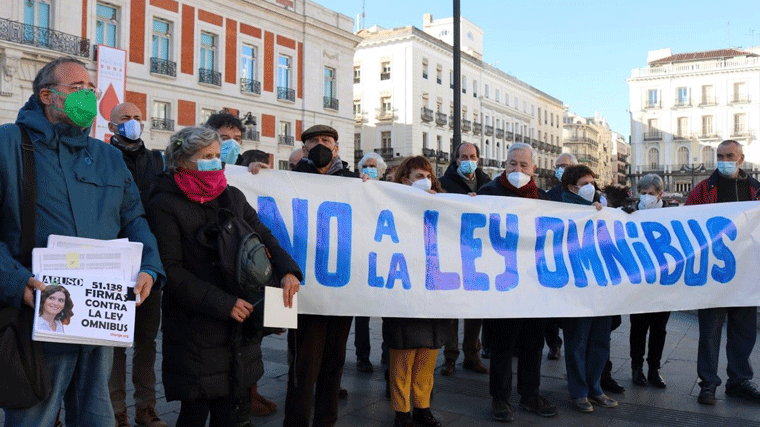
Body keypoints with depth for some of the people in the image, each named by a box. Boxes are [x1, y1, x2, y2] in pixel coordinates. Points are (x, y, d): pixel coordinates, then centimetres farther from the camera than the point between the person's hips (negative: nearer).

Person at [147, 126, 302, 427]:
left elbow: (265, 237, 15)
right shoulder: (165, 205, -6)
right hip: (195, 328, -5)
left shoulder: (233, 197, 11)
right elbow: (172, 271, -12)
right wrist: (223, 304, -18)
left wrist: (286, 271, -5)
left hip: (239, 322, 5)